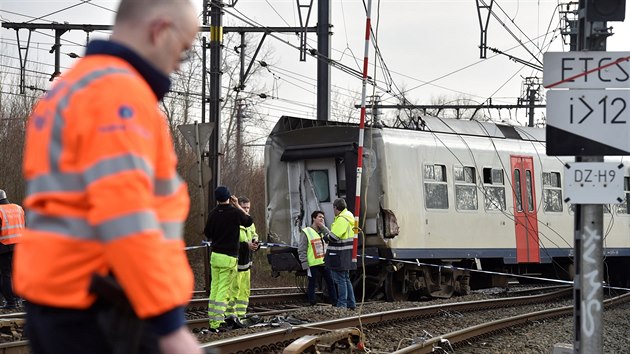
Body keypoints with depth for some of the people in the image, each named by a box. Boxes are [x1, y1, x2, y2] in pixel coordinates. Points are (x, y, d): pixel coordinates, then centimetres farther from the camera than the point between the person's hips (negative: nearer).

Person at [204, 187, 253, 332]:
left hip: (215, 255, 5)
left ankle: (212, 320, 14)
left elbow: (208, 235, 11)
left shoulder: (213, 214, 2)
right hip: (229, 257, -5)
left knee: (214, 288, 11)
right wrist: (237, 206, 12)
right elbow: (250, 221, 9)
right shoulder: (235, 212, -11)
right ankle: (217, 323, -9)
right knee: (223, 290, -4)